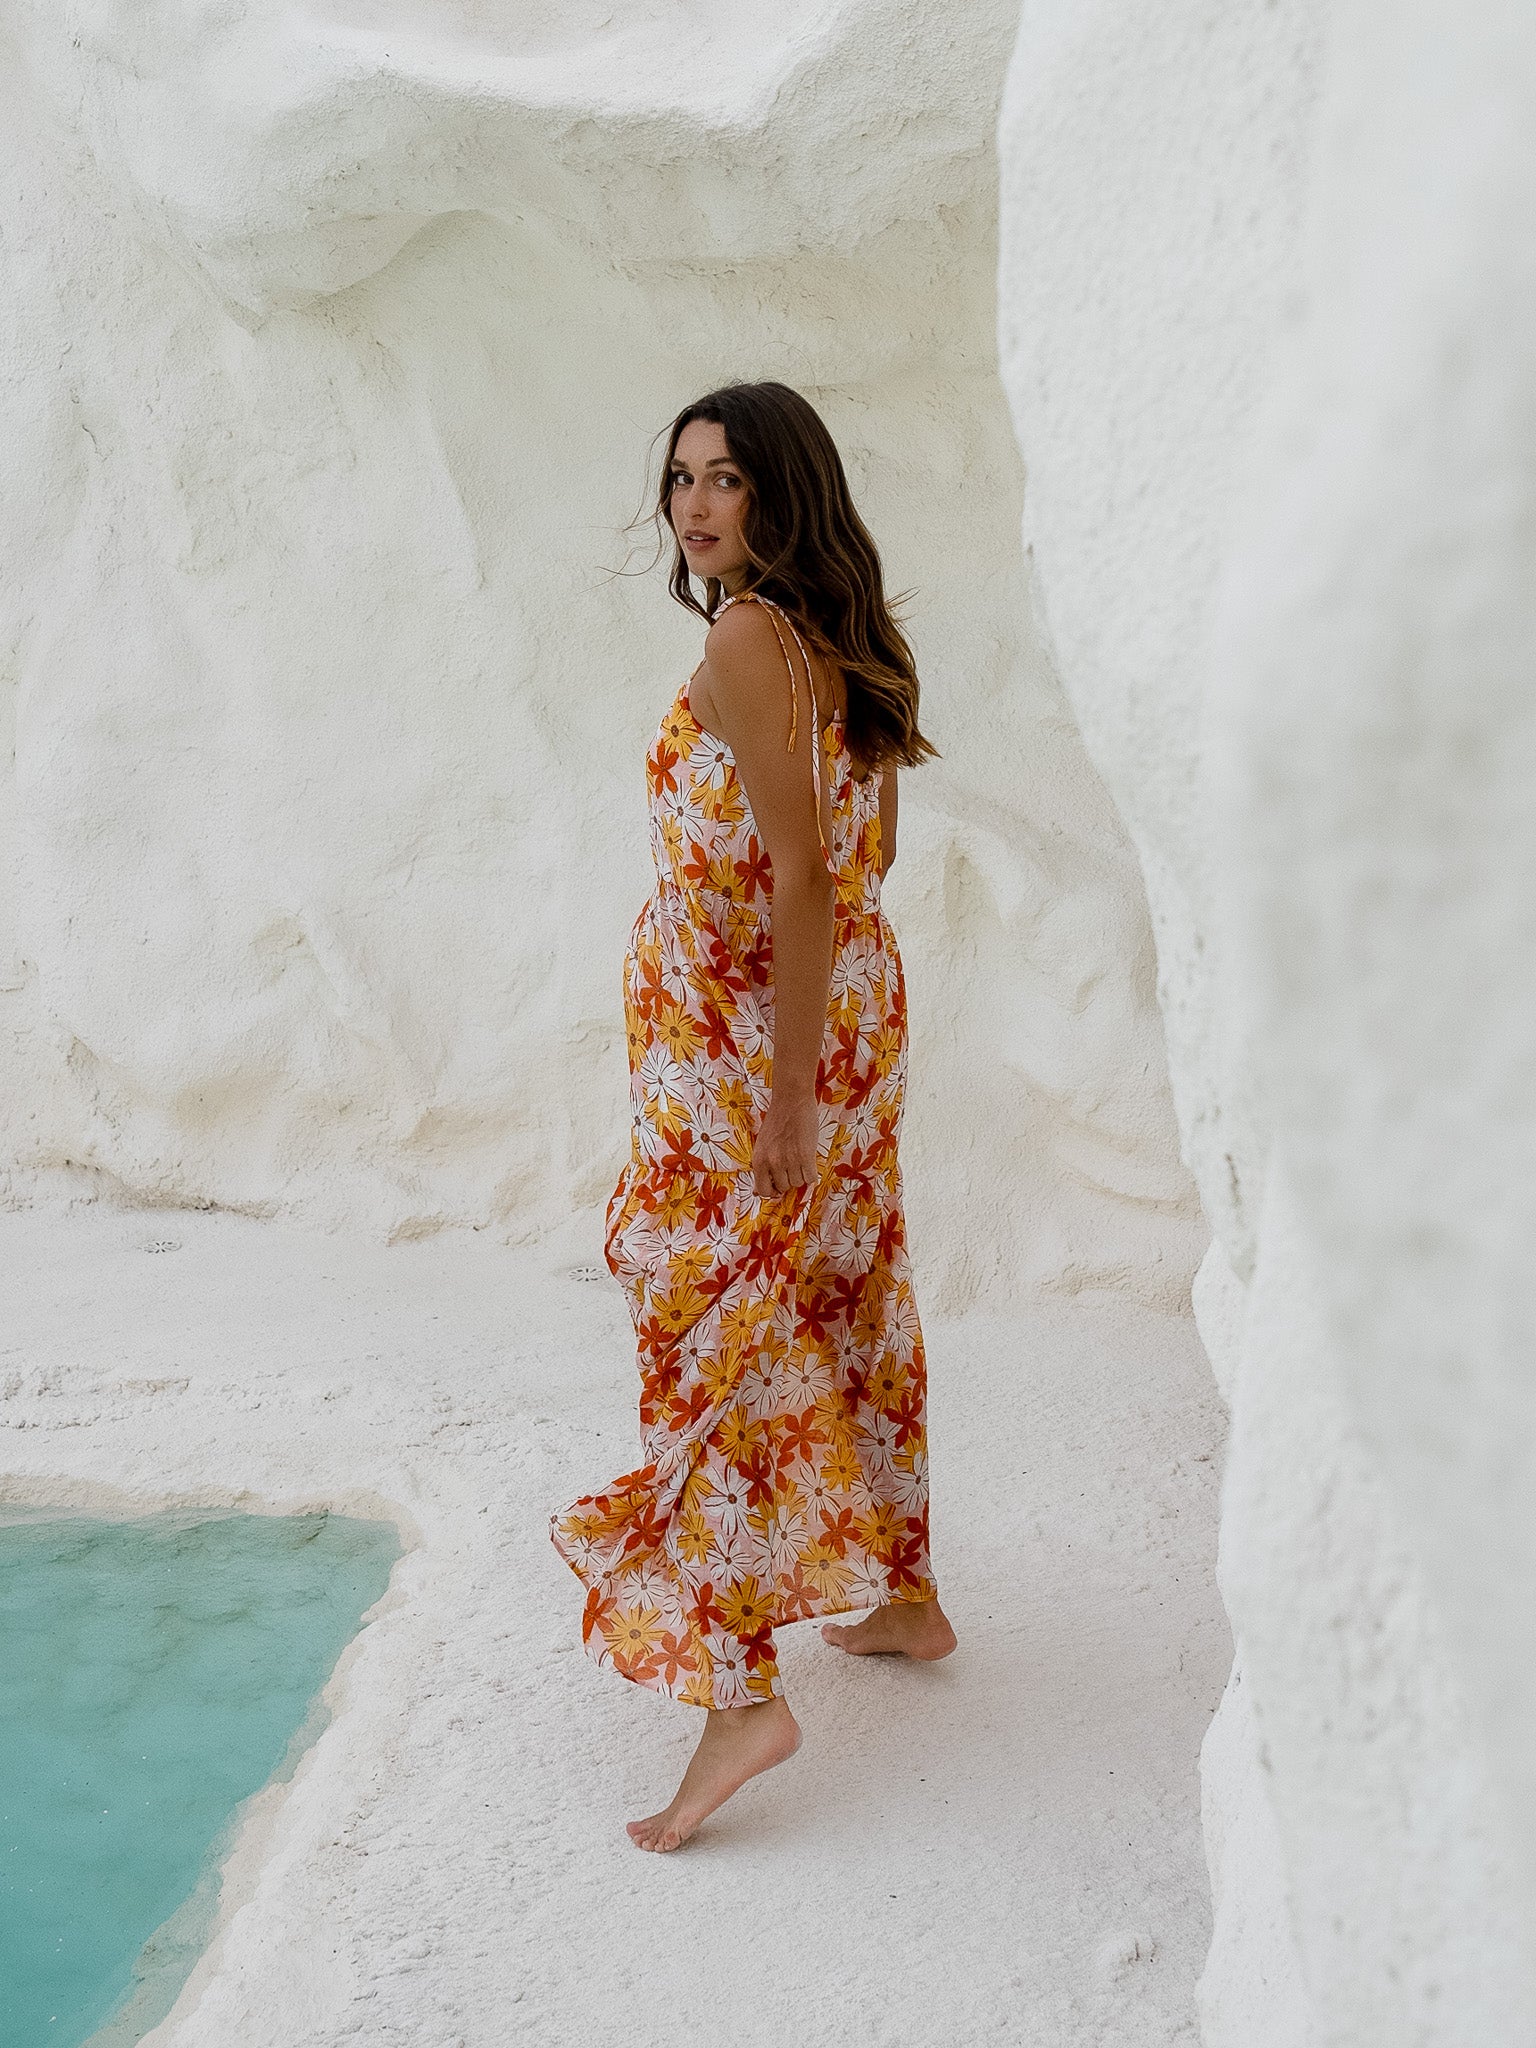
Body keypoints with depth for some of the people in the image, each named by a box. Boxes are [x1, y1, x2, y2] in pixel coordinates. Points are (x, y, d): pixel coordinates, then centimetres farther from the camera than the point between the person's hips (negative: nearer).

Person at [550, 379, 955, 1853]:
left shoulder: (745, 642, -17)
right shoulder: (844, 641, 10)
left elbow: (801, 882, -22)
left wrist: (786, 1094, -21)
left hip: (753, 1034, -9)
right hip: (856, 1010, 9)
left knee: (710, 1329, -5)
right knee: (841, 1303, 19)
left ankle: (739, 1689, -5)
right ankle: (906, 1596, 33)